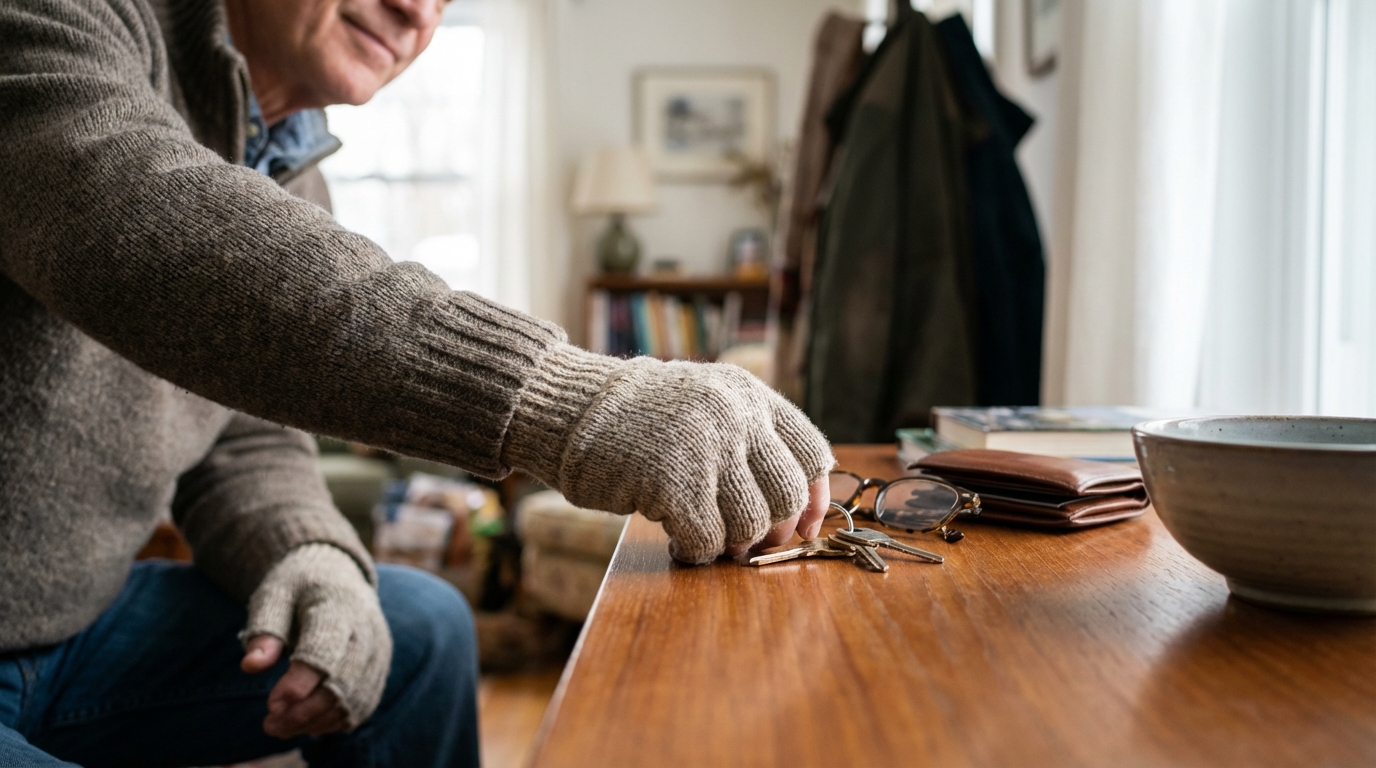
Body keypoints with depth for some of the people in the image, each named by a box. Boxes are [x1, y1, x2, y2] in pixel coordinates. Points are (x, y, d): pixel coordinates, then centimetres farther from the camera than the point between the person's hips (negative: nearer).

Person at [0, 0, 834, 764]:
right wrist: (554, 394, -44)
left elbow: (247, 443, 9)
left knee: (419, 623, 3)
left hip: (81, 621, 7)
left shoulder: (291, 185, 7)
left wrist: (308, 554, -15)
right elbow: (133, 223, -36)